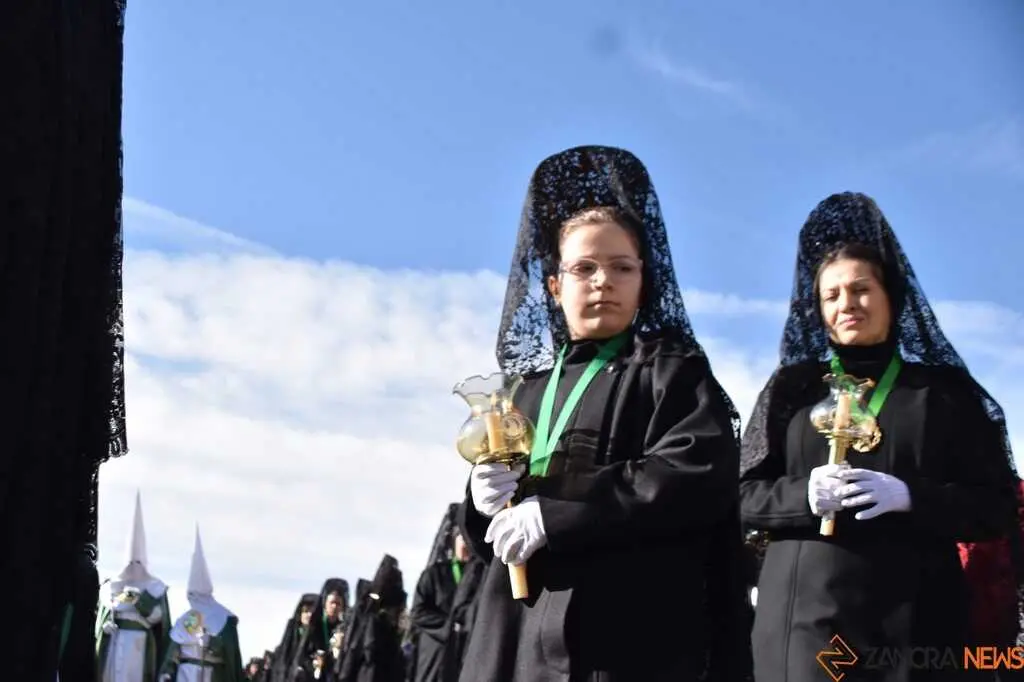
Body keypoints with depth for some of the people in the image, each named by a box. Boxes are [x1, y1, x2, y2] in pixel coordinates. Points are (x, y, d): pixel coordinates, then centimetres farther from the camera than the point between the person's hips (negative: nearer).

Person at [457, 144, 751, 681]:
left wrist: (553, 515, -18)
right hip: (518, 638, 5)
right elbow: (486, 536, 19)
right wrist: (487, 500, -5)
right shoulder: (531, 389, 17)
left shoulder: (673, 371, 2)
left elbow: (700, 475, -17)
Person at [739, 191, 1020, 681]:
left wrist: (909, 496, -14)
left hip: (915, 618, 0)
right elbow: (744, 496, 7)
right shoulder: (791, 388, 10)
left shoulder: (945, 391, 8)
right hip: (807, 616, 0)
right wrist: (805, 493, -13)